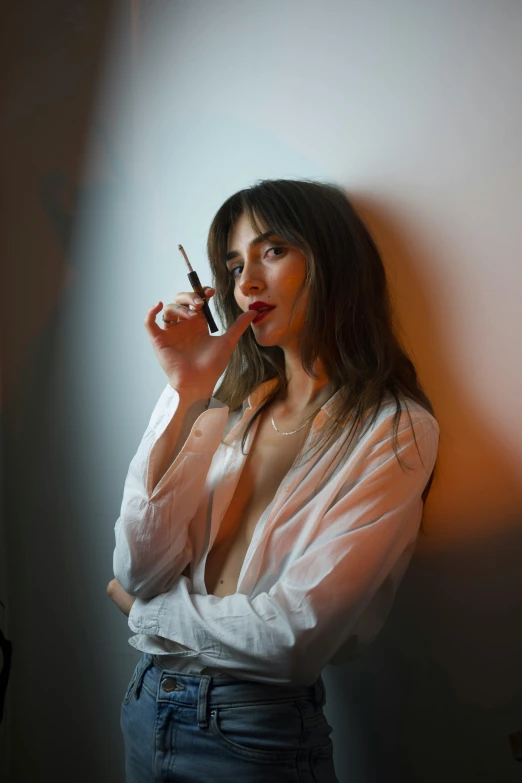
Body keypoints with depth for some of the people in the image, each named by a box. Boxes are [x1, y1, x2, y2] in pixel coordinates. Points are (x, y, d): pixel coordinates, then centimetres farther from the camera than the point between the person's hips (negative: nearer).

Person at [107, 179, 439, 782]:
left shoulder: (396, 431, -13)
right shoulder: (229, 407, 1)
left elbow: (293, 635, -19)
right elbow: (139, 572, -8)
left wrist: (146, 611, -4)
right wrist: (186, 397, -14)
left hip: (259, 733, -4)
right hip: (147, 706, 5)